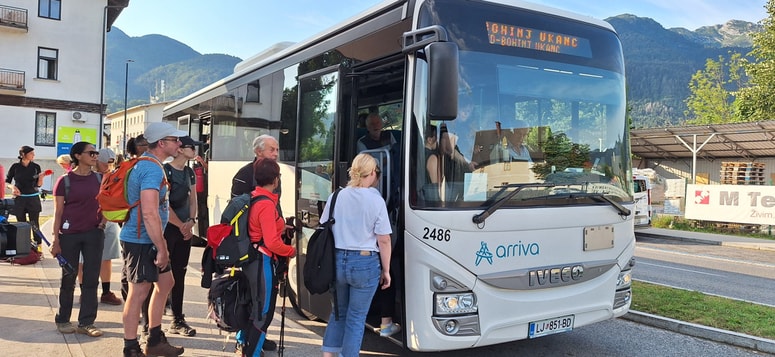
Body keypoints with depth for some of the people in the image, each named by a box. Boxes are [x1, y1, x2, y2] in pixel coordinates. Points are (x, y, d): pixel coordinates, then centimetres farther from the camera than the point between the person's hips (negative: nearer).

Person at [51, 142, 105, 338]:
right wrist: (56, 239, -7)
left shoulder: (99, 179, 5)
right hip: (69, 234, -3)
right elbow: (58, 211, -3)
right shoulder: (65, 180, -4)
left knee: (91, 278, 3)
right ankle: (63, 320, 25)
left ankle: (86, 322, 13)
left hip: (94, 233, 3)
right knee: (68, 278, 8)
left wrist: (103, 220, -3)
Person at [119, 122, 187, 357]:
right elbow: (149, 213, -28)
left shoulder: (148, 164, 13)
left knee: (166, 282, 17)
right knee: (139, 292, 0)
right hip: (140, 241, -10)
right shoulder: (153, 168, -20)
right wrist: (162, 248, -22)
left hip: (147, 240, 10)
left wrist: (160, 244, 23)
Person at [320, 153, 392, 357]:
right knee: (356, 317, 9)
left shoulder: (336, 197, 1)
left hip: (337, 260, 4)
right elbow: (384, 240, -8)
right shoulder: (376, 200, -10)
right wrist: (386, 270, 2)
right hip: (365, 263, -4)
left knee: (339, 311, 22)